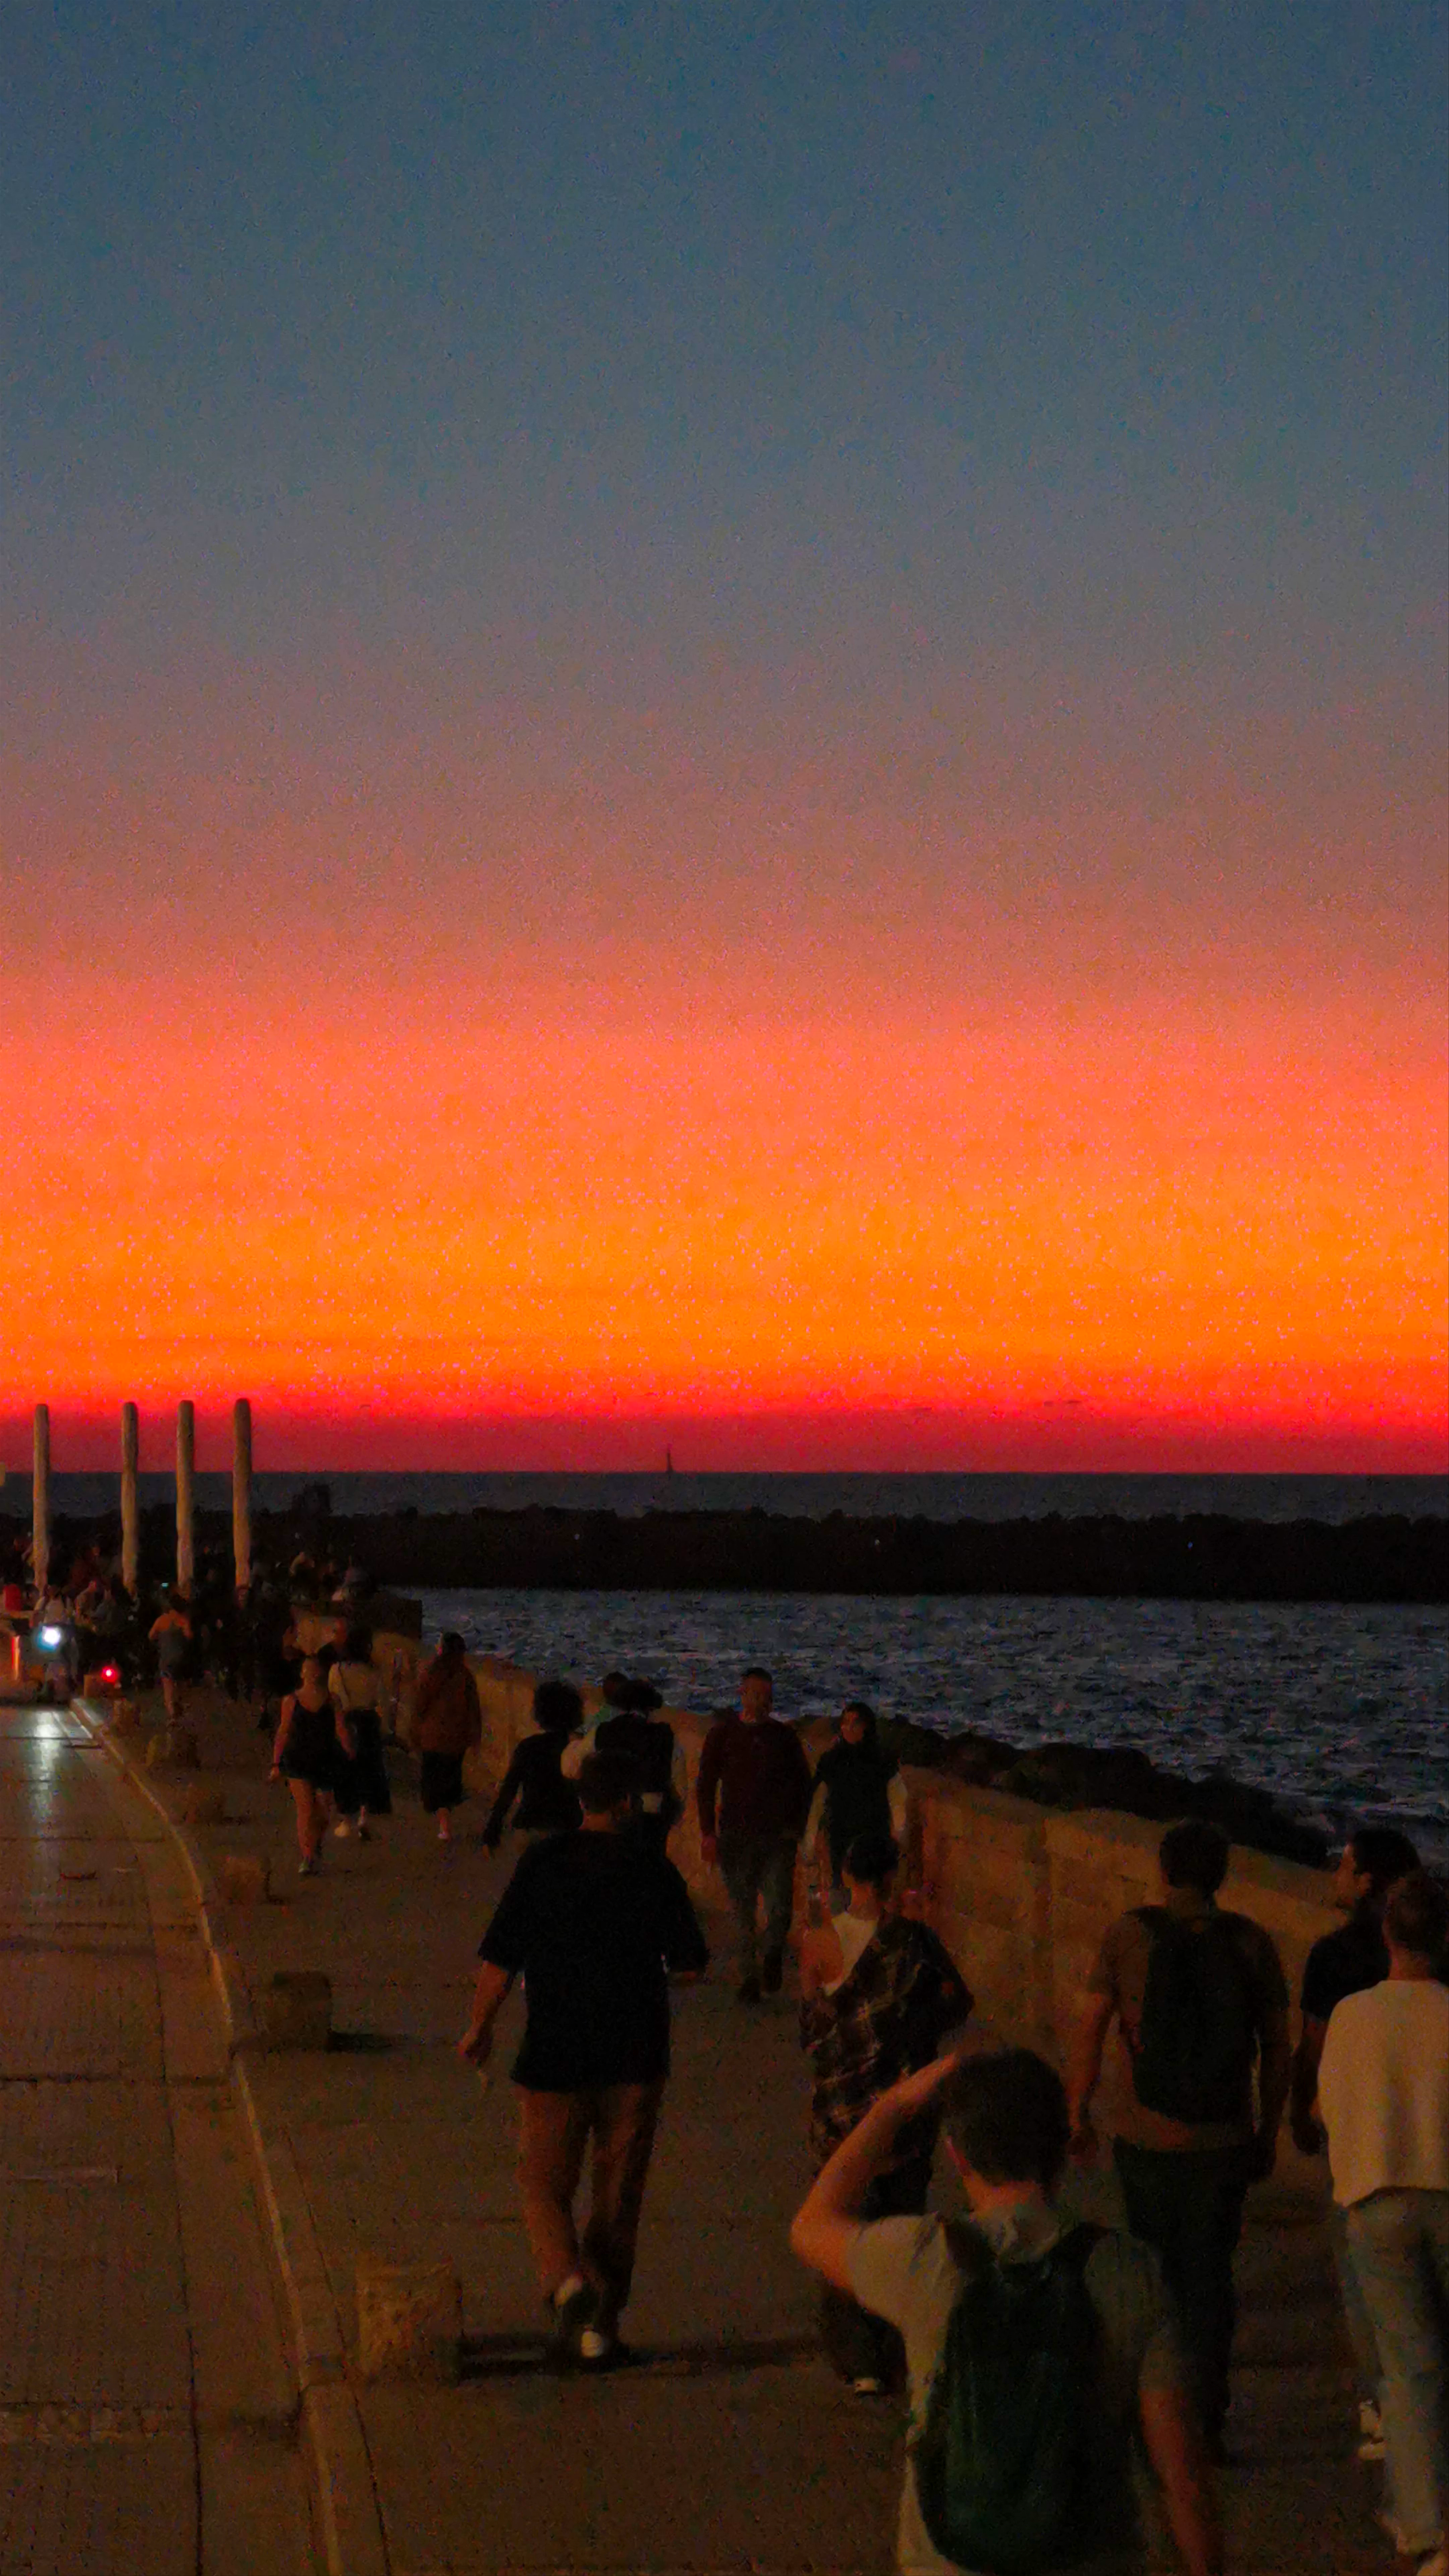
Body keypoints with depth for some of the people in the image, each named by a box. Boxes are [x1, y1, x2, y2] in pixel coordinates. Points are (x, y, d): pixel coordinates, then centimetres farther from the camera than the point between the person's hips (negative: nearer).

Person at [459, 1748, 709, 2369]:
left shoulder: (542, 1863, -6)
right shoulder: (655, 1873, -5)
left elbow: (499, 1959, -6)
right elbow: (690, 1966, -1)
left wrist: (479, 2028, 8)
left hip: (554, 2055, -1)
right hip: (636, 2058, 1)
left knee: (545, 2184, 9)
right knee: (618, 2194, 13)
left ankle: (565, 2279, -16)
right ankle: (600, 2323, 15)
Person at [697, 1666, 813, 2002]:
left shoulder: (785, 1737, 8)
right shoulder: (722, 1734, 5)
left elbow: (804, 1783, 14)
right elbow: (706, 1785, 5)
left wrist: (798, 1826, 3)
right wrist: (708, 1832, -3)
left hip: (778, 1835, 0)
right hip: (736, 1834, 0)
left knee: (779, 1907, -10)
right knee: (743, 1912, 4)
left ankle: (773, 1957, 18)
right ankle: (750, 1977, 16)